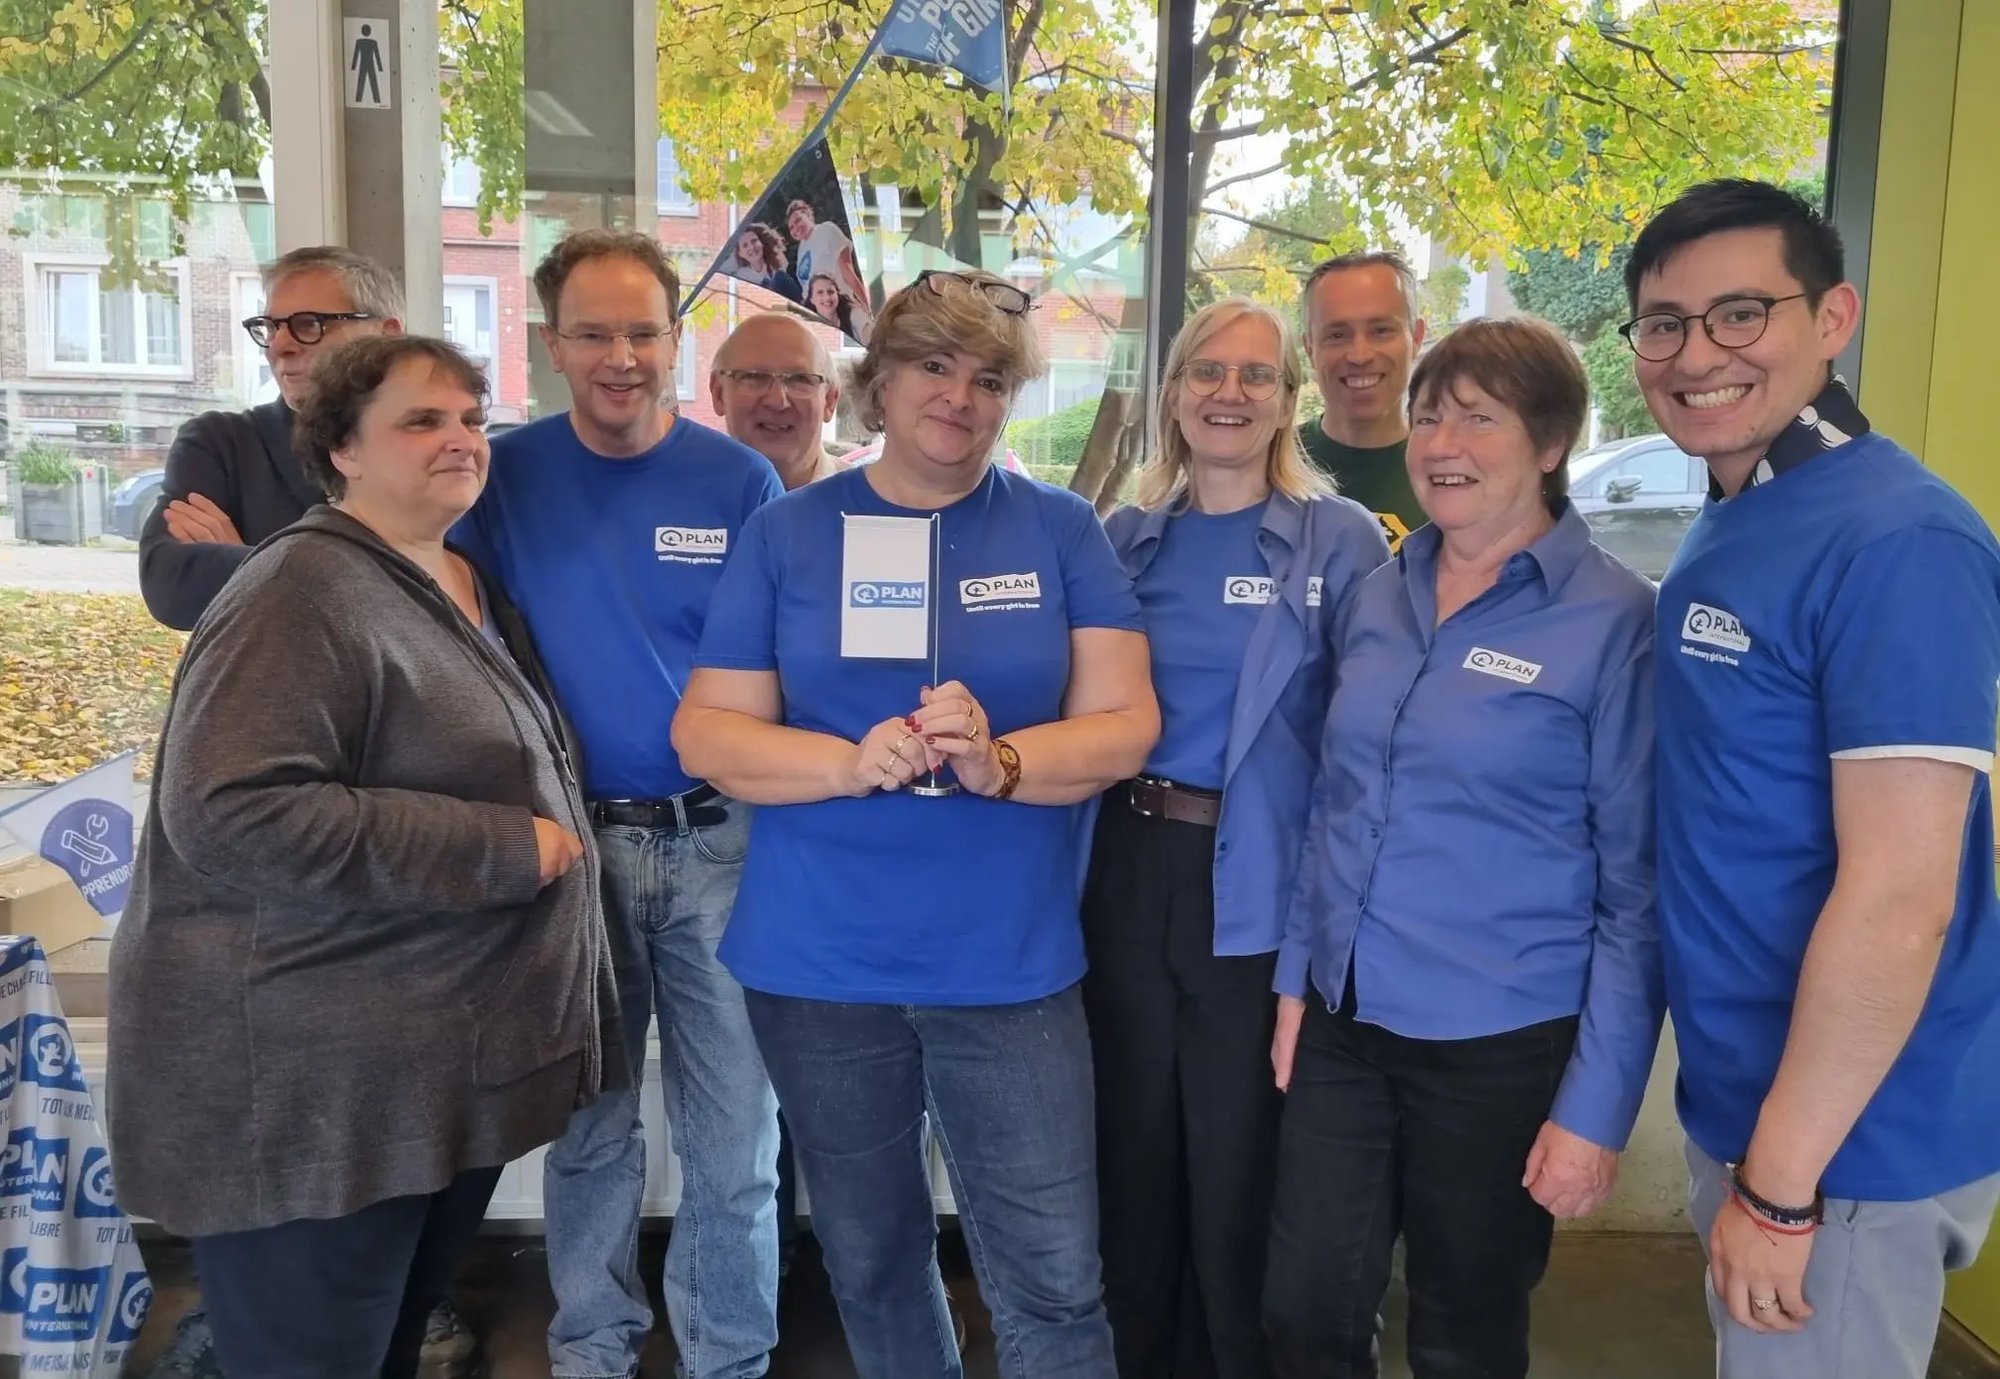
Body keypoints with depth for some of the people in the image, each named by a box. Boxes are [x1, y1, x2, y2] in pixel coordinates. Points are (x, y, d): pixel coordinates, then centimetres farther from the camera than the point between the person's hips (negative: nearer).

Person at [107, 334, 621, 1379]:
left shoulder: (471, 585, 12)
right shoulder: (305, 596, -17)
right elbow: (231, 816, -29)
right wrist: (500, 852, -25)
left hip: (455, 1068, 9)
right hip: (312, 1087, -8)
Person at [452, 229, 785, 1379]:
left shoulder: (739, 480, -1)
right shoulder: (508, 475, 0)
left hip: (719, 841, 0)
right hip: (573, 840, 1)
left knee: (735, 1140, 6)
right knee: (590, 1127, 14)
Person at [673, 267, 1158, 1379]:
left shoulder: (1062, 532, 1)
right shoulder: (788, 533, 1)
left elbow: (1126, 727, -5)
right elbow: (707, 731, -3)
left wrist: (998, 761, -24)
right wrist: (854, 762, -20)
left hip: (1011, 965, -1)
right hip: (821, 963, 1)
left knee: (1054, 1281, 2)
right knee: (870, 1259, 19)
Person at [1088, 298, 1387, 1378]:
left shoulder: (1342, 540, -4)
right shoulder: (1124, 538, 7)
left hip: (1257, 895, -3)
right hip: (1126, 877, 4)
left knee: (1235, 1177, 10)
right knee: (1132, 1158, 16)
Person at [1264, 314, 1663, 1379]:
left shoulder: (1613, 622, -12)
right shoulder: (1379, 595, 5)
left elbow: (1637, 889, -11)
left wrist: (1597, 1107, -12)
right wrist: (1296, 974, 10)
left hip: (1502, 1047, -4)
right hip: (1343, 1023, 5)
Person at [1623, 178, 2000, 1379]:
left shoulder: (1896, 544, -21)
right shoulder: (1727, 527, 7)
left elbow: (1898, 899, -24)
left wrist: (1778, 1181, -20)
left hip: (1844, 1138, -8)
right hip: (1739, 1097, 8)